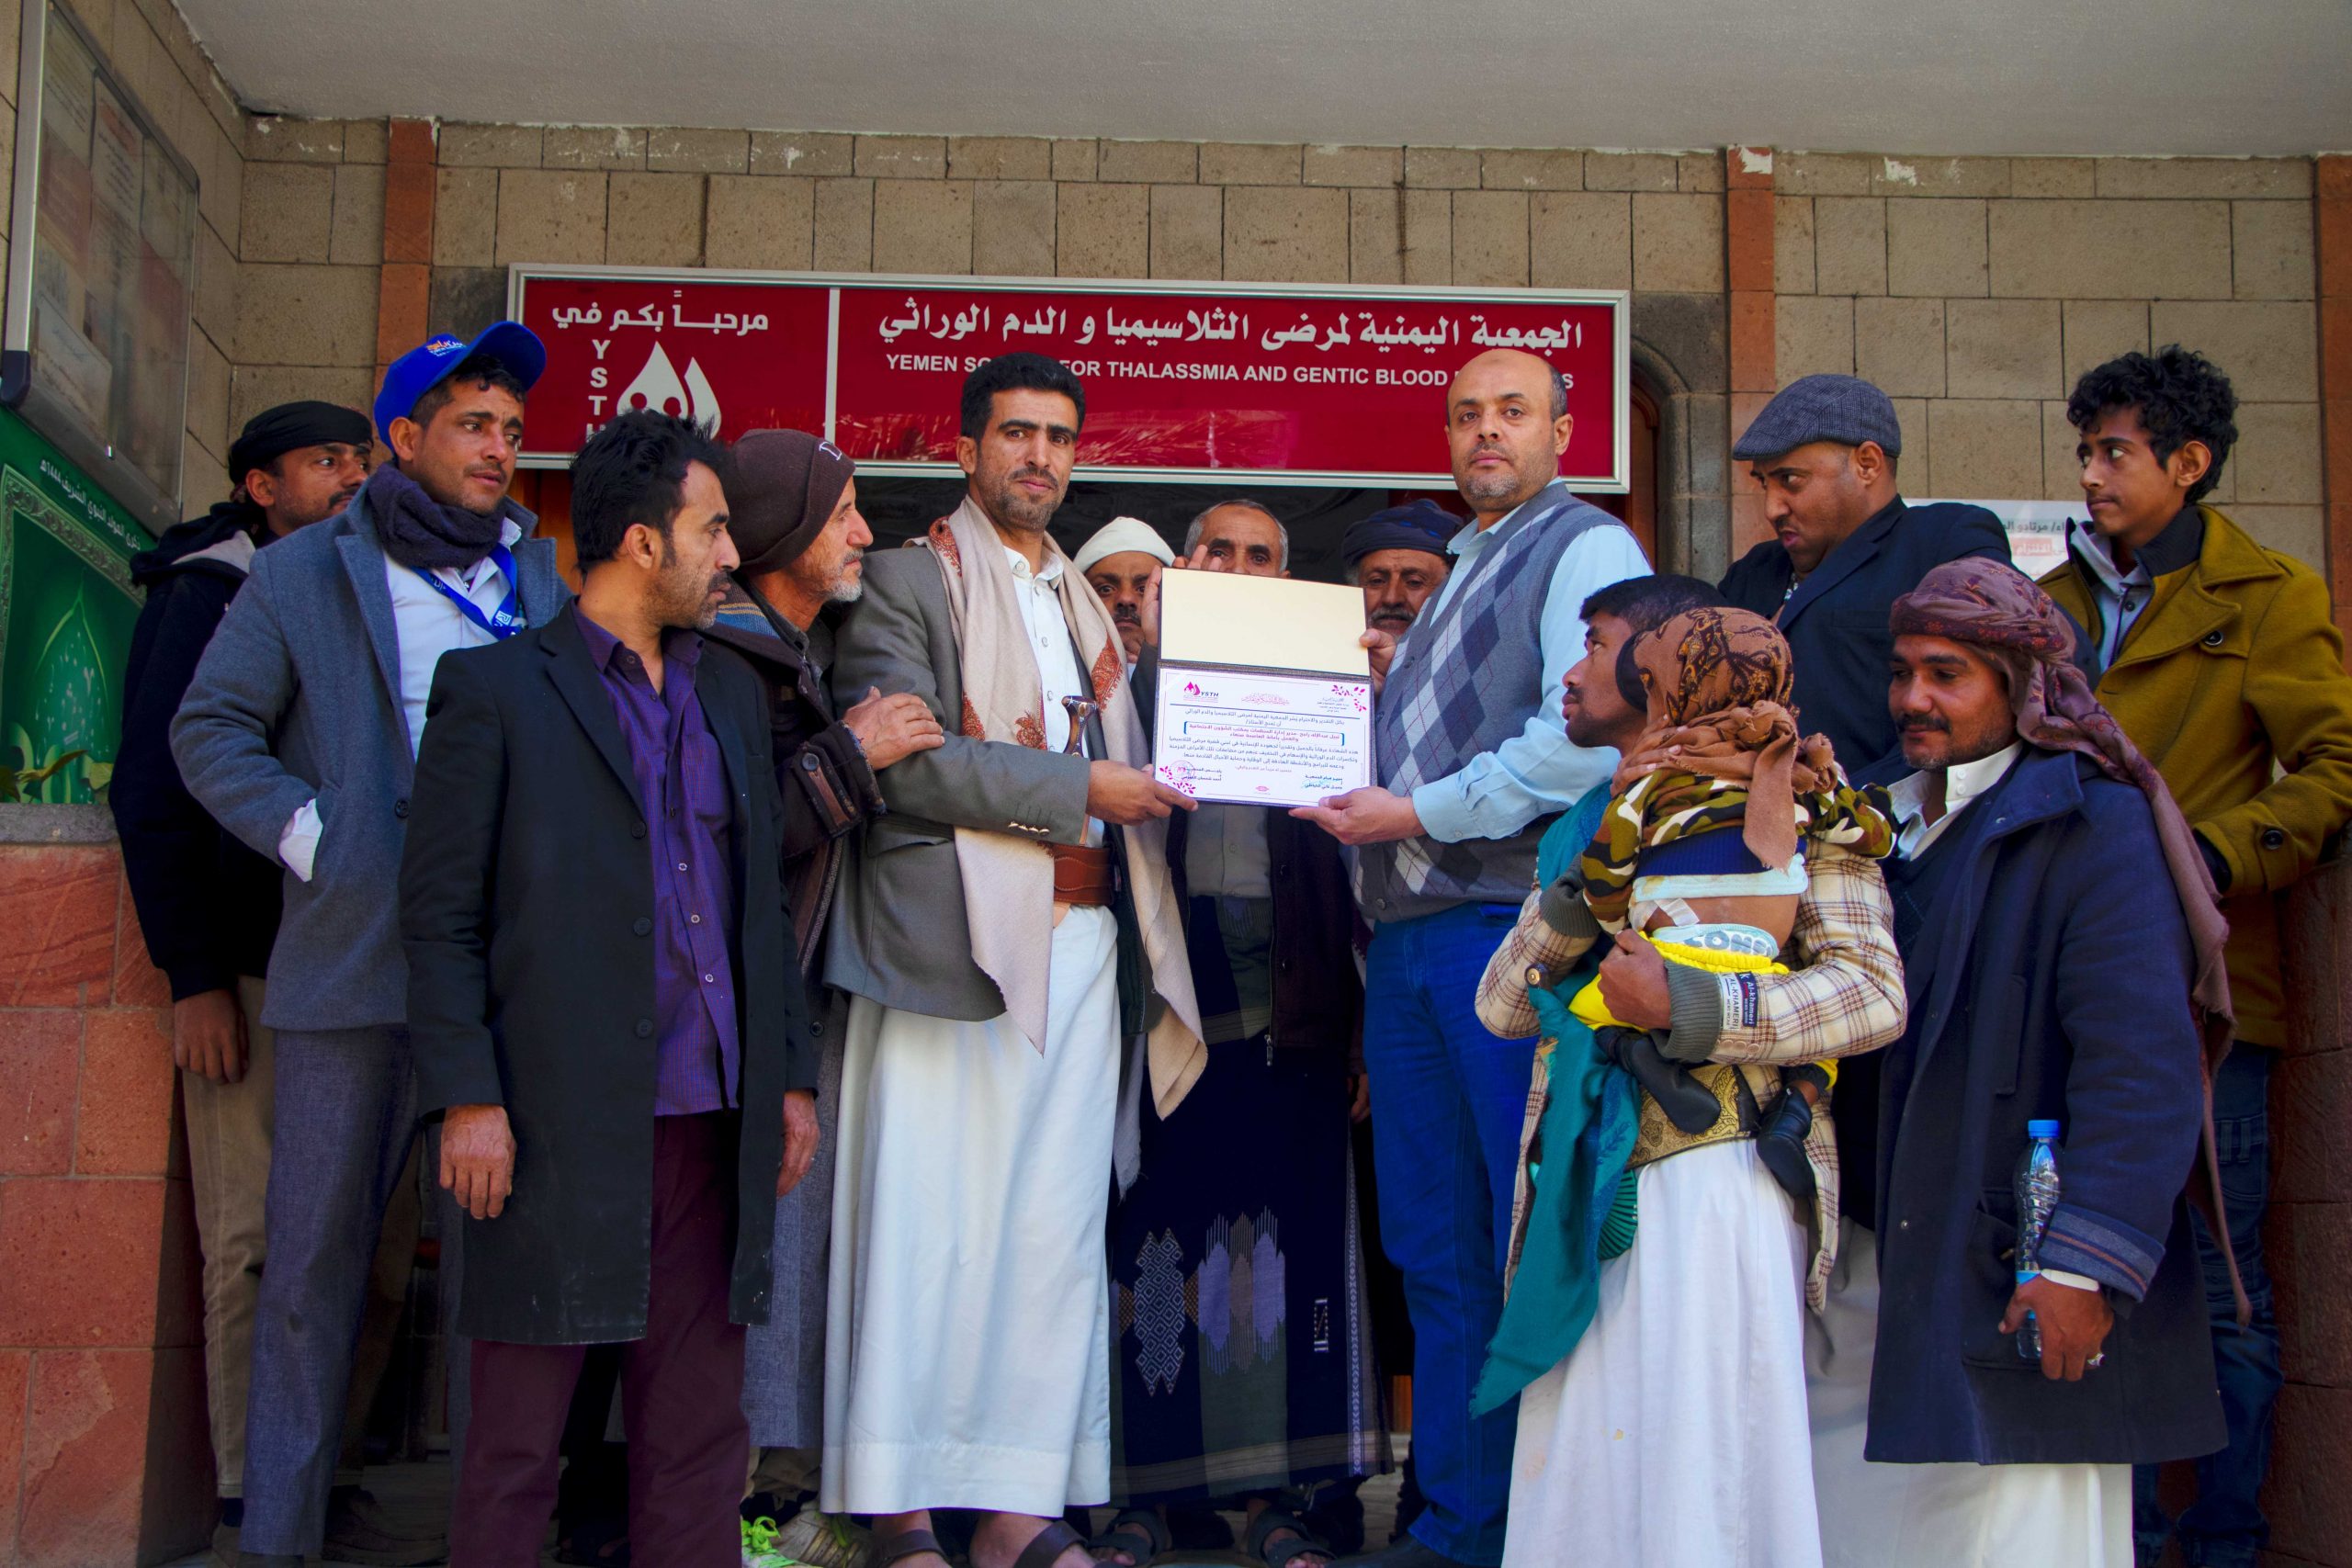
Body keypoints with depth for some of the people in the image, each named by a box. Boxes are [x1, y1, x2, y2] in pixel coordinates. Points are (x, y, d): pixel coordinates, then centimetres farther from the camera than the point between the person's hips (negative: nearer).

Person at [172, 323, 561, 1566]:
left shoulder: (545, 577, 15)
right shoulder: (304, 575, 8)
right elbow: (210, 728, 8)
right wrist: (308, 834, -3)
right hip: (352, 958, -2)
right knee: (317, 1247, 2)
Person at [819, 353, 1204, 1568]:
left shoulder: (1085, 603, 24)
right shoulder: (905, 584, 3)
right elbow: (906, 758, -11)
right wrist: (1079, 789, -11)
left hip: (1085, 943, 6)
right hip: (955, 940, -6)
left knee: (1059, 1226, 3)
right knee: (930, 1221, -6)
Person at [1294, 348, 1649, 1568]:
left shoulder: (1588, 549, -2)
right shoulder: (1460, 571, 24)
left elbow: (1587, 739, -16)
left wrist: (1420, 814, -14)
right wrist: (1385, 683, 12)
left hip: (1516, 922, -8)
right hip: (1409, 933, 8)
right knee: (1434, 1248, 9)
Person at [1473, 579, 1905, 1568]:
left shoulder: (1789, 798, 0)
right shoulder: (1589, 825, 20)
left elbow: (1874, 994, -11)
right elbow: (1501, 1006, 8)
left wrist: (1684, 1009, -18)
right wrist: (1588, 885, -6)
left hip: (1708, 1178, -6)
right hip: (1586, 1185, 6)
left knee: (1696, 1487, -6)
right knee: (1580, 1480, 8)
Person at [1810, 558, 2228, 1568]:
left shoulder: (2093, 827, -8)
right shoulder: (1883, 820, 16)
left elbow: (2143, 1068, -17)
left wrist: (2088, 1264, -22)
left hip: (2011, 1291, -7)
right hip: (1870, 1275, 7)